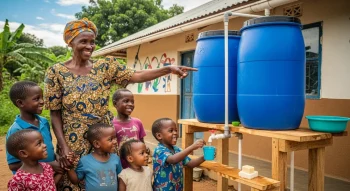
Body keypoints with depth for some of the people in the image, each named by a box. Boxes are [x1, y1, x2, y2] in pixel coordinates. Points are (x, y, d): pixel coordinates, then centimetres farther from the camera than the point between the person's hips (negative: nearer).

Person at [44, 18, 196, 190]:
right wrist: (63, 146, -9)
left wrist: (169, 69, -19)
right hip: (74, 142, -2)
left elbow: (136, 76, -8)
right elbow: (55, 113, -3)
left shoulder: (105, 66, 2)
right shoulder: (56, 72, -3)